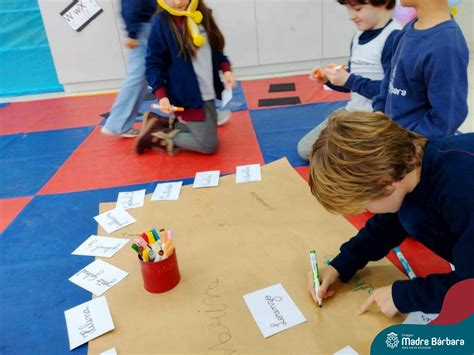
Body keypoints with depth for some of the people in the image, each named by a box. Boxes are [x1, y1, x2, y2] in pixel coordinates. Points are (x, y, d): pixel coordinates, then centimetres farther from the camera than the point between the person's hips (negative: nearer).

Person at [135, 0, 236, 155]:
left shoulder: (202, 14, 4)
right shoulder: (161, 22, -14)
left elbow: (215, 47, 16)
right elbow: (153, 65, -12)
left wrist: (226, 69, 1)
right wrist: (161, 95, -24)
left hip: (207, 93, 7)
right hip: (186, 96, -7)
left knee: (207, 133, 18)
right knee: (208, 144, -3)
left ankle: (163, 124, 25)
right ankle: (158, 136, 10)